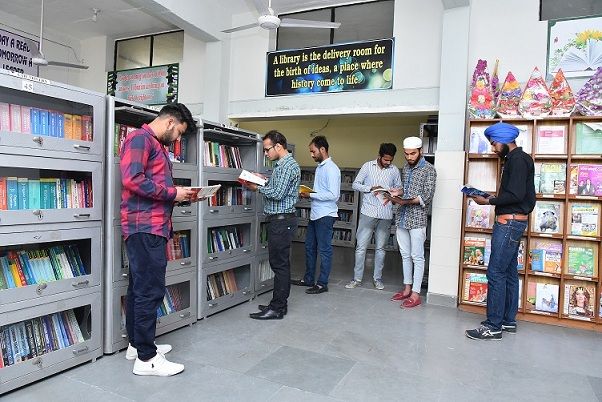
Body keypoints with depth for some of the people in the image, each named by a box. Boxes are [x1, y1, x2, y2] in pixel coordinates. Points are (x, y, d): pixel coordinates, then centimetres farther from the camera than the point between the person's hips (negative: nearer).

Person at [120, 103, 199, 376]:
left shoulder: (157, 146, 23)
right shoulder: (140, 138, -8)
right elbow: (132, 179, -21)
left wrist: (181, 197, 11)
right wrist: (173, 193, -14)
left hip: (153, 227, 11)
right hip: (144, 227, -11)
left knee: (139, 288, 16)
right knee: (150, 290, -7)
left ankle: (137, 344, 28)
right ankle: (146, 358, 1)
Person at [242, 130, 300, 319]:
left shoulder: (289, 165, -14)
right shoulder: (281, 165, 18)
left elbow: (278, 194, -20)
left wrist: (258, 188, -7)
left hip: (282, 220, -10)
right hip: (278, 220, 10)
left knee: (279, 264, -6)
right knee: (280, 263, 14)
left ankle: (277, 309, 1)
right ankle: (279, 303, 23)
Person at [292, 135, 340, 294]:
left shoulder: (331, 169, -15)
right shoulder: (319, 167, 13)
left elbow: (333, 195, -22)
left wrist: (311, 195, -17)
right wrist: (307, 193, 4)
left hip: (325, 215, -10)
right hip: (315, 214, 10)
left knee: (324, 250, 2)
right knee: (309, 247, 16)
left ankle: (322, 284, 13)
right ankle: (308, 279, 29)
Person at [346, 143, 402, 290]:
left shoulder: (395, 170, 6)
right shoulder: (368, 166, 0)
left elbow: (399, 188, 15)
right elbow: (355, 184, 1)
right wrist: (371, 188, -14)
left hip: (385, 214, 2)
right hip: (368, 212, -2)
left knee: (380, 247, 11)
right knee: (361, 246, 0)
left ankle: (378, 278, 23)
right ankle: (357, 278, 11)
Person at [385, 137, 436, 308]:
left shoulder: (429, 169, -8)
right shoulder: (405, 168, 13)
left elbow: (427, 197, -15)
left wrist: (404, 201, -22)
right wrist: (396, 193, 2)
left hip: (417, 219, -7)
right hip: (402, 218, 7)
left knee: (417, 257, -1)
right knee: (405, 255, 13)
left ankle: (415, 294, 5)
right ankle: (407, 288, 24)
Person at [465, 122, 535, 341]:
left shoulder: (517, 159, -12)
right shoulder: (515, 159, 18)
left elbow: (516, 195, -21)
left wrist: (488, 201, -13)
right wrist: (494, 198, 7)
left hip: (509, 222, -11)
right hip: (511, 222, 11)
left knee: (496, 273, -9)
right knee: (509, 273, 13)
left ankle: (493, 326, -3)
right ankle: (508, 321, 21)